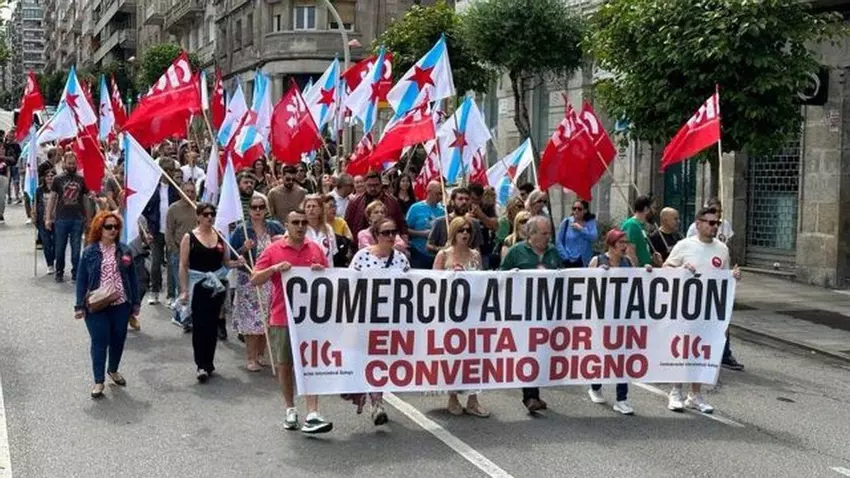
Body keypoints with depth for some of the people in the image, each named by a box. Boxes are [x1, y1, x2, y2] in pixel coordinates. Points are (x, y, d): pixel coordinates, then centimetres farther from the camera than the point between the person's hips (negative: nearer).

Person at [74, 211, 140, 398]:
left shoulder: (124, 250, 3)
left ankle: (113, 370, 36)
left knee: (118, 340, 13)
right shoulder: (90, 252, -3)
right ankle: (98, 381, 6)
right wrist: (80, 306, -5)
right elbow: (81, 280, -1)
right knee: (99, 342, -2)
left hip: (120, 305, 3)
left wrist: (135, 302, 6)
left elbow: (132, 277, 7)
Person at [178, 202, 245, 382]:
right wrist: (184, 290, -10)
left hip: (217, 285, 4)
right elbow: (183, 266, -4)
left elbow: (226, 262, 15)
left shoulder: (220, 236, 9)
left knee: (212, 325, 8)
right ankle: (201, 365, -7)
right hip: (198, 285, -4)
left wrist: (237, 263, -7)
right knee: (199, 325, -9)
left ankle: (208, 363, 18)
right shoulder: (189, 237, -2)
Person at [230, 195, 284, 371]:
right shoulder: (241, 231, 0)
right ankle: (251, 358, 6)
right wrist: (244, 249, -18)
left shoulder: (275, 227, 6)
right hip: (249, 281, -2)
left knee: (268, 318, 5)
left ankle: (261, 354, 20)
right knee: (251, 319, -3)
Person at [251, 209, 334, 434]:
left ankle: (312, 415, -10)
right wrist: (274, 269, -19)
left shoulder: (315, 249, 6)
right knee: (284, 365, 11)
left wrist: (322, 271, -7)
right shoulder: (273, 250, -1)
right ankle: (290, 409, 27)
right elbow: (254, 280, -3)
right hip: (281, 318, 0)